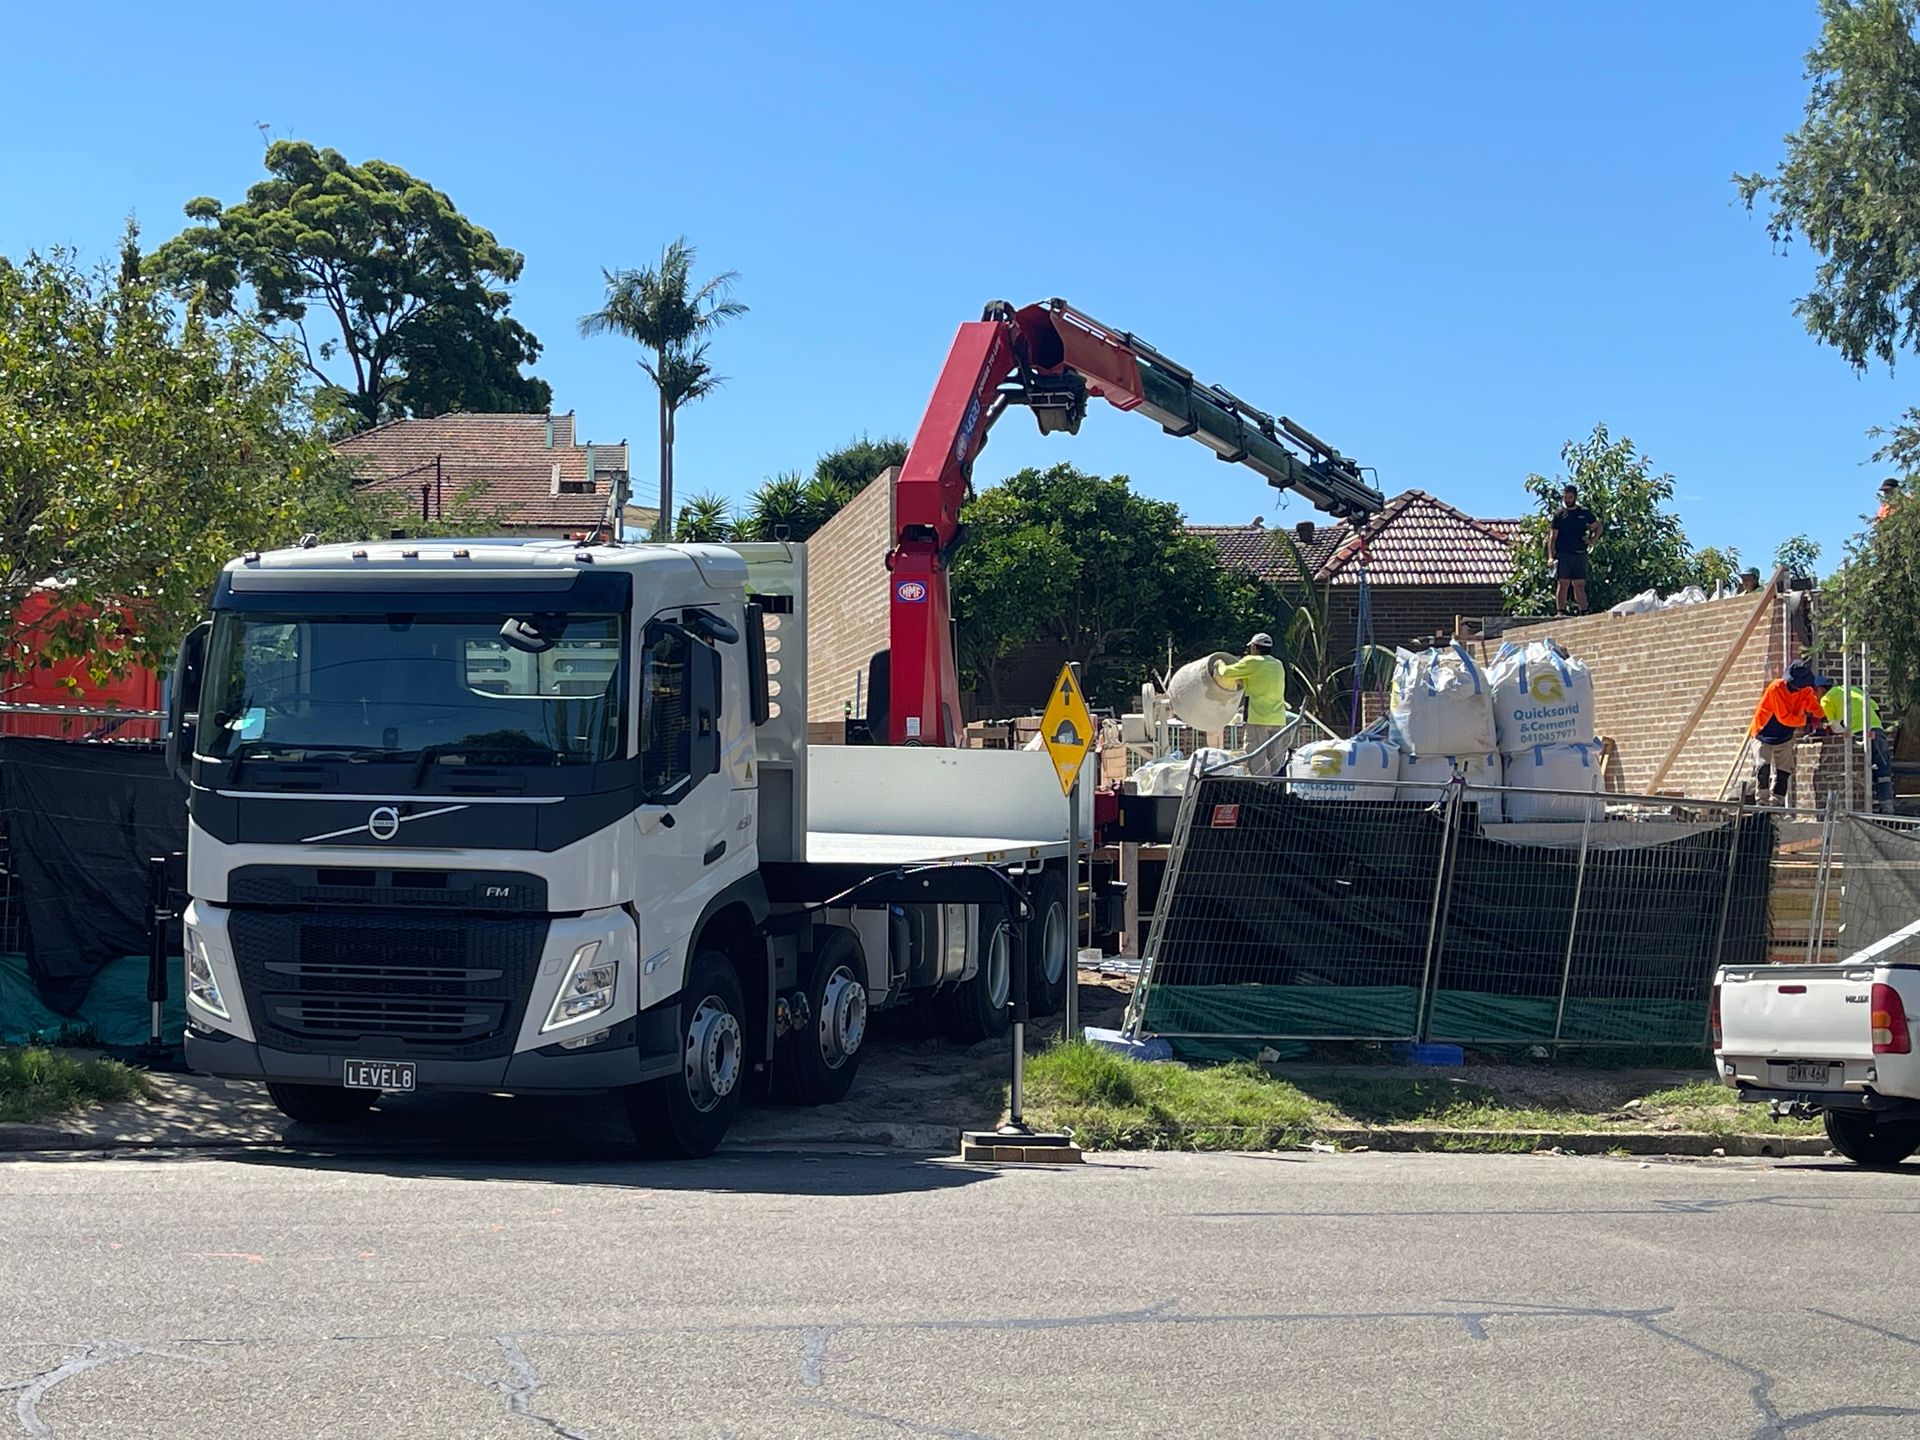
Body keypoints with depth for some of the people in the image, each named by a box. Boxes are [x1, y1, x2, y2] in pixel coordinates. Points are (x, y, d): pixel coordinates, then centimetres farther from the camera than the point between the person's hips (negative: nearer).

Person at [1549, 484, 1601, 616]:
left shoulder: (1584, 513, 11)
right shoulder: (1559, 514, 5)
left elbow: (1598, 527, 25)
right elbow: (1552, 537, 1)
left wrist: (1592, 540, 7)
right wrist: (1551, 556, -8)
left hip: (1580, 554, 2)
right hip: (1563, 554, -2)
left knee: (1580, 585, 3)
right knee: (1563, 584, -6)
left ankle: (1583, 611, 1)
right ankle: (1560, 611, -7)